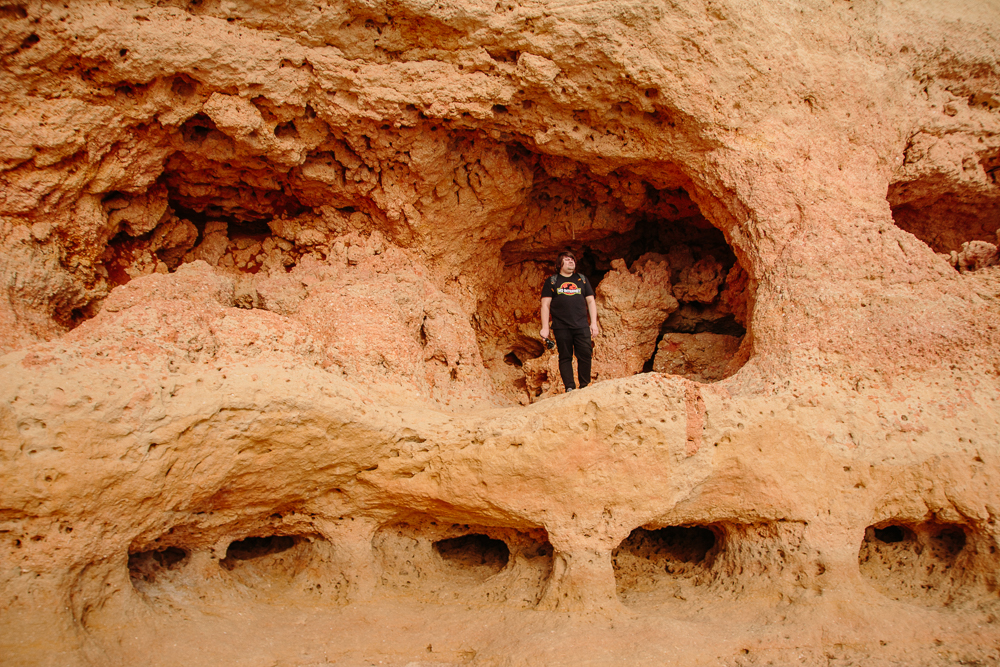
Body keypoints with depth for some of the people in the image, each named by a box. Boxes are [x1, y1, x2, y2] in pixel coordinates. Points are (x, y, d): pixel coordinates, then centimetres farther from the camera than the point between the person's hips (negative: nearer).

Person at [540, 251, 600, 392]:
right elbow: (545, 305, 6)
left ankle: (584, 387, 2)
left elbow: (591, 301, 16)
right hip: (561, 327, -2)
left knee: (585, 355, -6)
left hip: (581, 326, 2)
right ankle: (569, 388, 1)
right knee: (565, 357, -2)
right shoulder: (552, 281, 10)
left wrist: (594, 323, 7)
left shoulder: (582, 279, 17)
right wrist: (545, 327, -2)